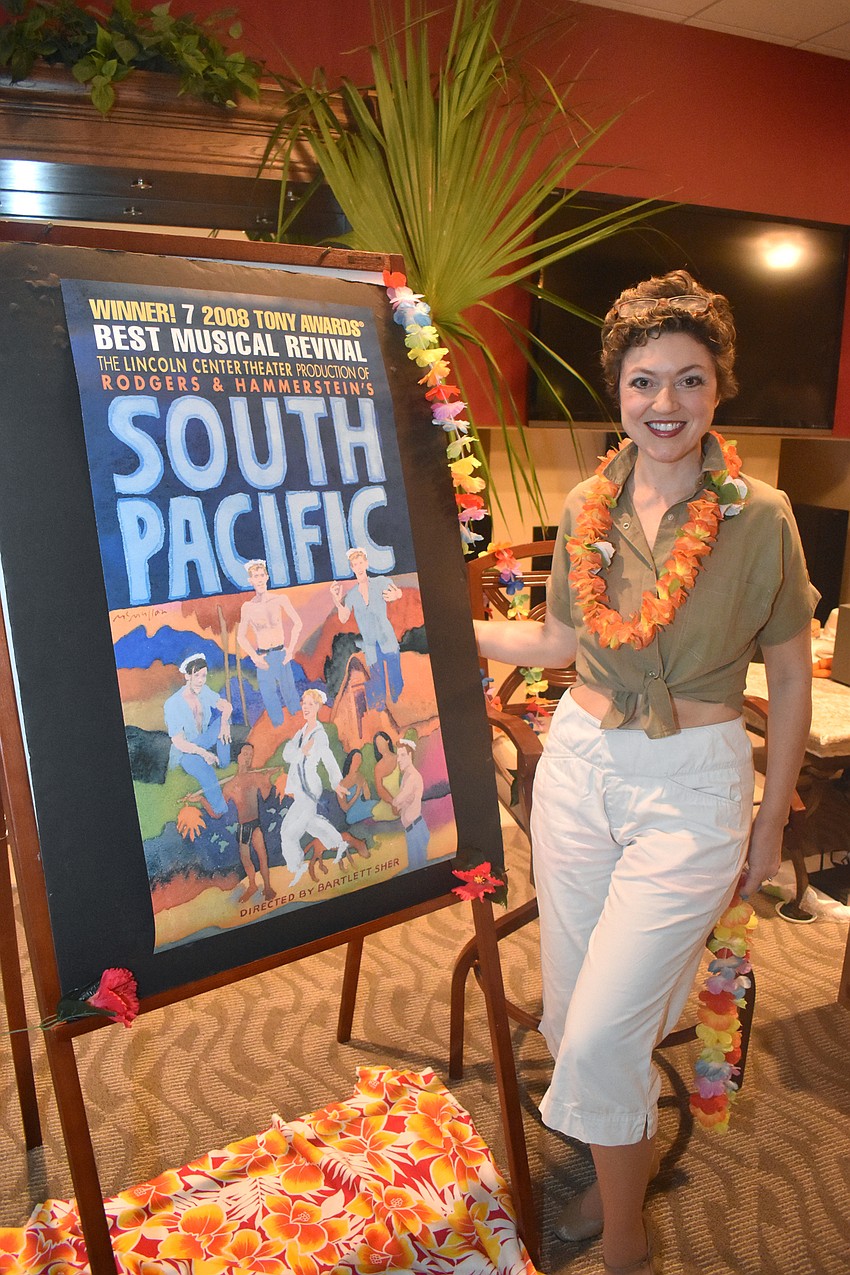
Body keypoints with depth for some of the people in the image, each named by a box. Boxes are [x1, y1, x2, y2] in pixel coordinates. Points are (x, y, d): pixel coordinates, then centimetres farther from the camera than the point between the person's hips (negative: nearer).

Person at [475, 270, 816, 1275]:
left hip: (691, 786, -4)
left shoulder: (761, 517, -9)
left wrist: (770, 823, 2)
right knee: (571, 1007, 15)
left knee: (600, 1034, -2)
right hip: (579, 766, 4)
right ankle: (615, 1161, 46)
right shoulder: (588, 506, 0)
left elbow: (791, 676, -1)